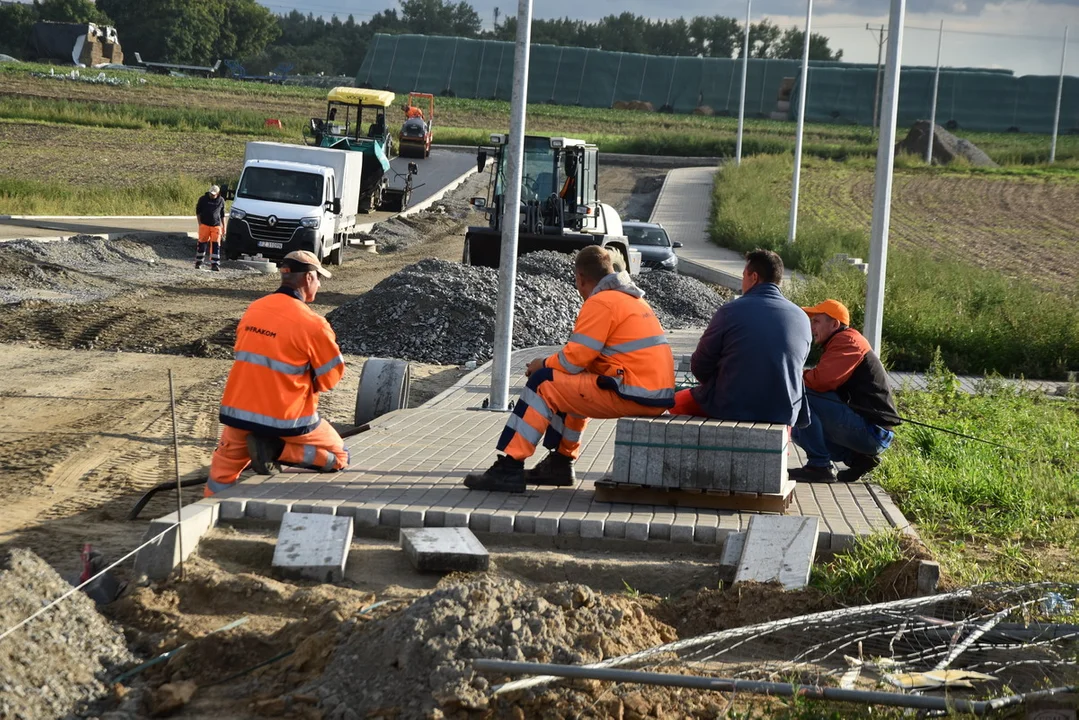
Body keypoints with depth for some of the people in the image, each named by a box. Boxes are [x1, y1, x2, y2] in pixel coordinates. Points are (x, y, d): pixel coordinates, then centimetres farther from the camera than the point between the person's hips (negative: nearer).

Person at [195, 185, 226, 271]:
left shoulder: (221, 201, 8)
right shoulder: (203, 199, 2)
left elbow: (222, 214, 17)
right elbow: (198, 212, 9)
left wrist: (224, 227, 15)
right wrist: (200, 223, 0)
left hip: (216, 225, 1)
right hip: (204, 225, -1)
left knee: (216, 245, -6)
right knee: (202, 244, 3)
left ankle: (215, 264, -6)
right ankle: (198, 262, 16)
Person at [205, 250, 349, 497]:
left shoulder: (253, 309, 4)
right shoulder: (312, 324, -14)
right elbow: (331, 375, -5)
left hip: (239, 411, 5)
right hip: (286, 418, -5)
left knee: (224, 467, 23)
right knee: (339, 457, 11)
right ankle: (276, 450, -7)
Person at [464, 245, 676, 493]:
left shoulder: (601, 302, -9)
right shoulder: (633, 299, 21)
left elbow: (573, 361, -10)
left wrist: (544, 365, 10)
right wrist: (552, 364, 21)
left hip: (634, 395, -10)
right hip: (659, 393, 10)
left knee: (543, 384, -5)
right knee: (570, 383, 27)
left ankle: (509, 467, -8)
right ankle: (560, 462, 28)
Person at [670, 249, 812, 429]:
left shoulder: (731, 311, -11)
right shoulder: (802, 319, 0)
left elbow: (700, 366, -3)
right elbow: (795, 368, 10)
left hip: (731, 409, -4)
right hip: (784, 415, 4)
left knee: (678, 402, 23)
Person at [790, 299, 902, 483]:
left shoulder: (847, 341, -10)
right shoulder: (838, 344, 23)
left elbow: (820, 380, -23)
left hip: (871, 431, -11)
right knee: (800, 431, 21)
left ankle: (820, 466, -15)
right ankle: (857, 458, 9)